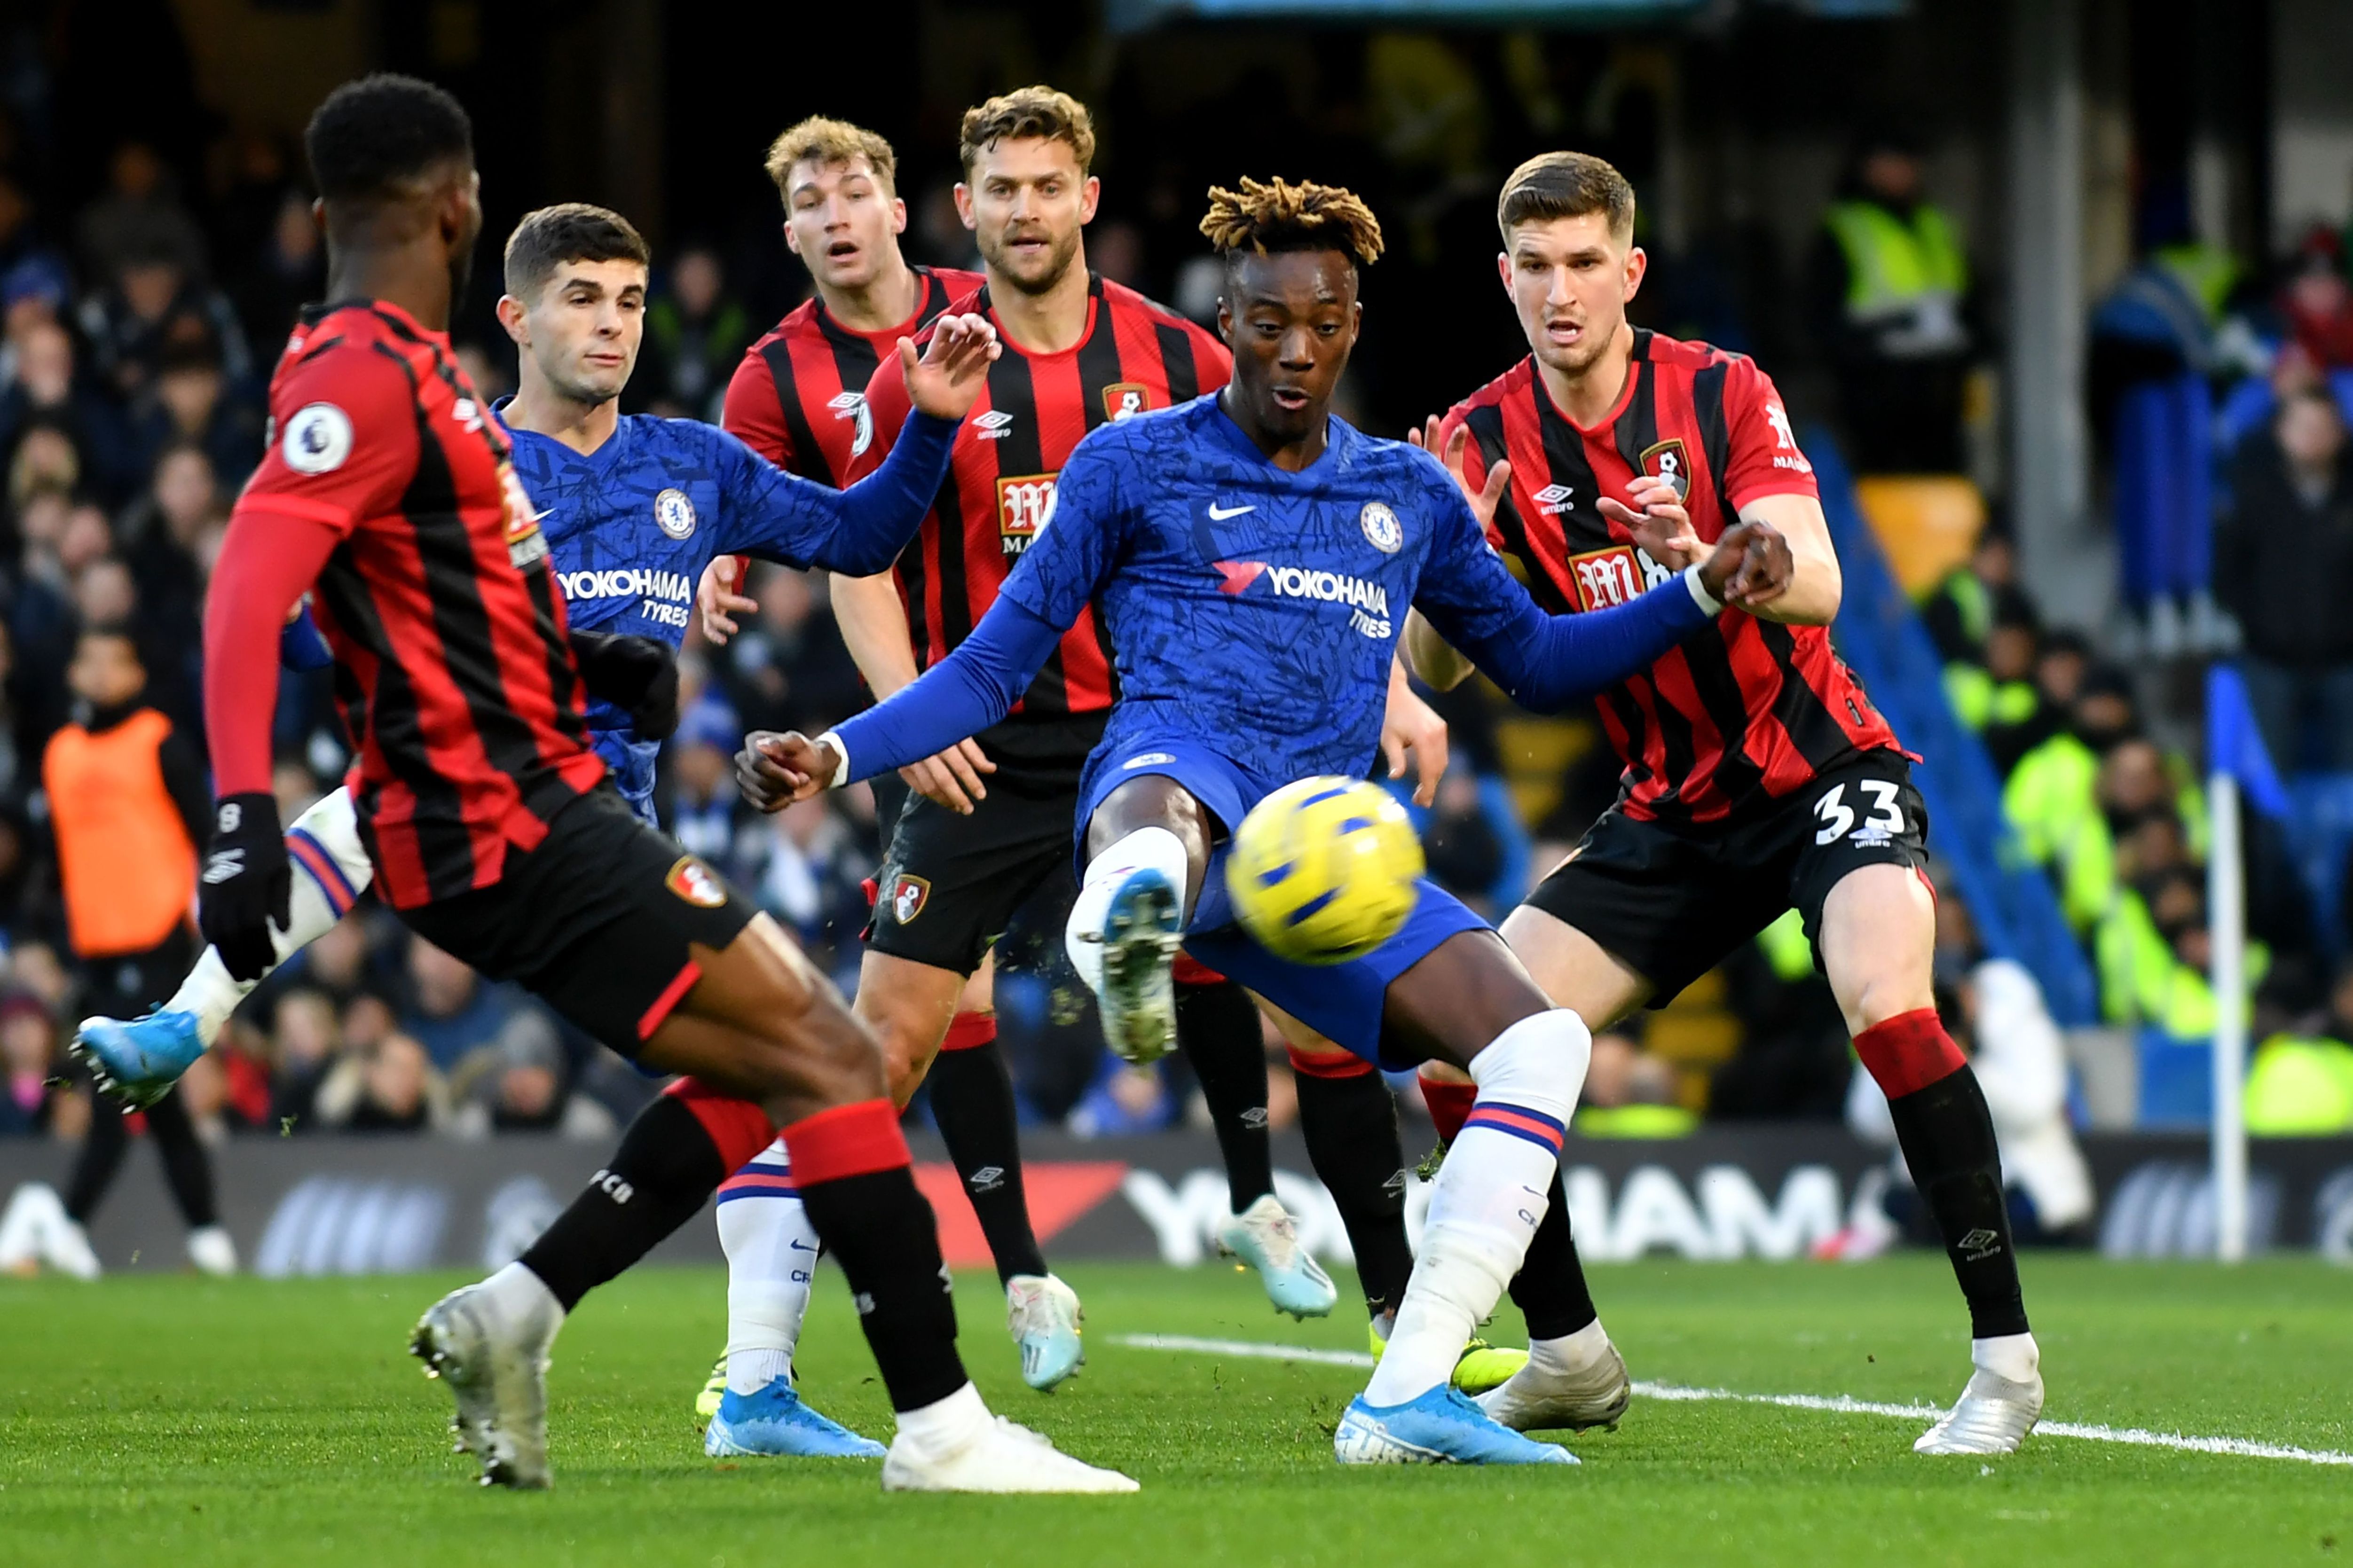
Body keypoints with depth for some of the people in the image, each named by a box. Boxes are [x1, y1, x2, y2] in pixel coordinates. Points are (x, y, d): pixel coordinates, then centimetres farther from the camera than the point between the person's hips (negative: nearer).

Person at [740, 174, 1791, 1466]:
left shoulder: (1408, 495, 25)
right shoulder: (1133, 466, 14)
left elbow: (1535, 660, 35)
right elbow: (994, 667, 14)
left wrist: (1703, 592, 20)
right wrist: (838, 753, 0)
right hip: (1183, 764, -5)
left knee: (1541, 1041, -13)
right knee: (1158, 801, -43)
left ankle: (1406, 1400, -14)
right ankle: (1126, 925, -84)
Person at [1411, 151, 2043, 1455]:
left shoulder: (1722, 393, -13)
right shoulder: (1482, 440, -5)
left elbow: (1817, 587, -25)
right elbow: (1434, 668, -11)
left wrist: (1701, 564, -45)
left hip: (1822, 773, -4)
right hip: (1671, 809, 4)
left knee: (1886, 1008, -29)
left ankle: (2005, 1356, -22)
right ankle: (1569, 1355, 14)